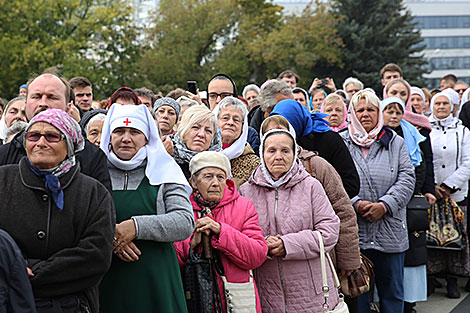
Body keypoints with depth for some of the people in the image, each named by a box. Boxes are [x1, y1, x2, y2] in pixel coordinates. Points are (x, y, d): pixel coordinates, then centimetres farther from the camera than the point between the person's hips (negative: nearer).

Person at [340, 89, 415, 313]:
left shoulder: (395, 142, 8)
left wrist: (384, 205, -13)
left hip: (390, 233, 1)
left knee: (392, 291, 11)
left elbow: (407, 178, 0)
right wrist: (355, 203, -16)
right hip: (352, 232, -1)